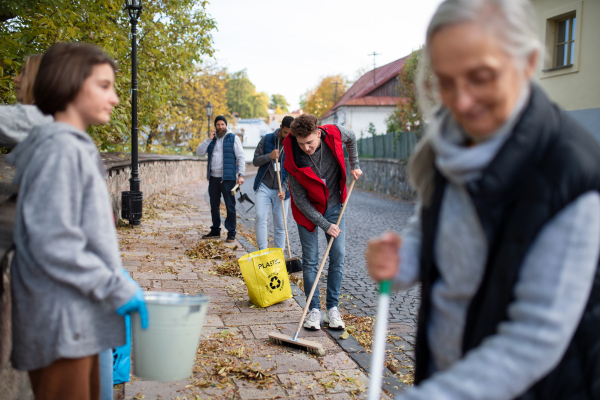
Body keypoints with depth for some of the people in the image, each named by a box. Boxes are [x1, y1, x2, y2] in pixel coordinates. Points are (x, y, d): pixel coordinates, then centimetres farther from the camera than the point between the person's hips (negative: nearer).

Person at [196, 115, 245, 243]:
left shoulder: (233, 138, 0)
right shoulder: (212, 139, 14)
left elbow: (240, 157, -3)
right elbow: (199, 152, 5)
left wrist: (240, 175, -12)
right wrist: (209, 139, -6)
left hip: (228, 178, -5)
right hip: (213, 177, 5)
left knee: (230, 206, -3)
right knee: (214, 205, 12)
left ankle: (231, 233, 3)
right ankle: (215, 231, 23)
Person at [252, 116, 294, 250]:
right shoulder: (266, 140, 0)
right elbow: (255, 161, 2)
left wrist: (284, 189, -14)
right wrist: (269, 156, -17)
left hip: (281, 190, -1)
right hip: (264, 187, 1)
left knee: (280, 225, 2)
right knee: (260, 217, -12)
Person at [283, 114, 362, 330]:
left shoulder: (334, 134, -20)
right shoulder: (293, 160, -26)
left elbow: (351, 137, 8)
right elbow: (300, 200, -19)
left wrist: (354, 165, 8)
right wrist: (325, 225, -17)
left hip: (334, 206, 3)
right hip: (308, 211, -2)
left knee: (338, 256, -1)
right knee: (310, 261, -2)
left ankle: (332, 308, 10)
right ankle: (314, 310, 11)